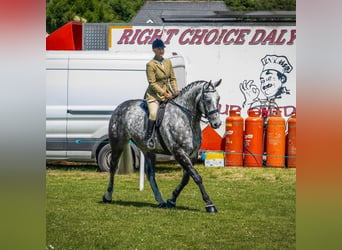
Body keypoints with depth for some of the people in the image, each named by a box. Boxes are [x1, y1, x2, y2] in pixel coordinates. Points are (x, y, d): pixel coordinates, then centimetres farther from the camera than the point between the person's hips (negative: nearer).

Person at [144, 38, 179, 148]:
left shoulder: (168, 62, 8)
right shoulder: (150, 65, -11)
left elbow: (172, 78, 13)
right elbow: (152, 83, -15)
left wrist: (176, 90, -4)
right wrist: (164, 93, -20)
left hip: (167, 93, 6)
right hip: (154, 95, -6)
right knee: (154, 113, -25)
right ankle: (149, 137, -15)